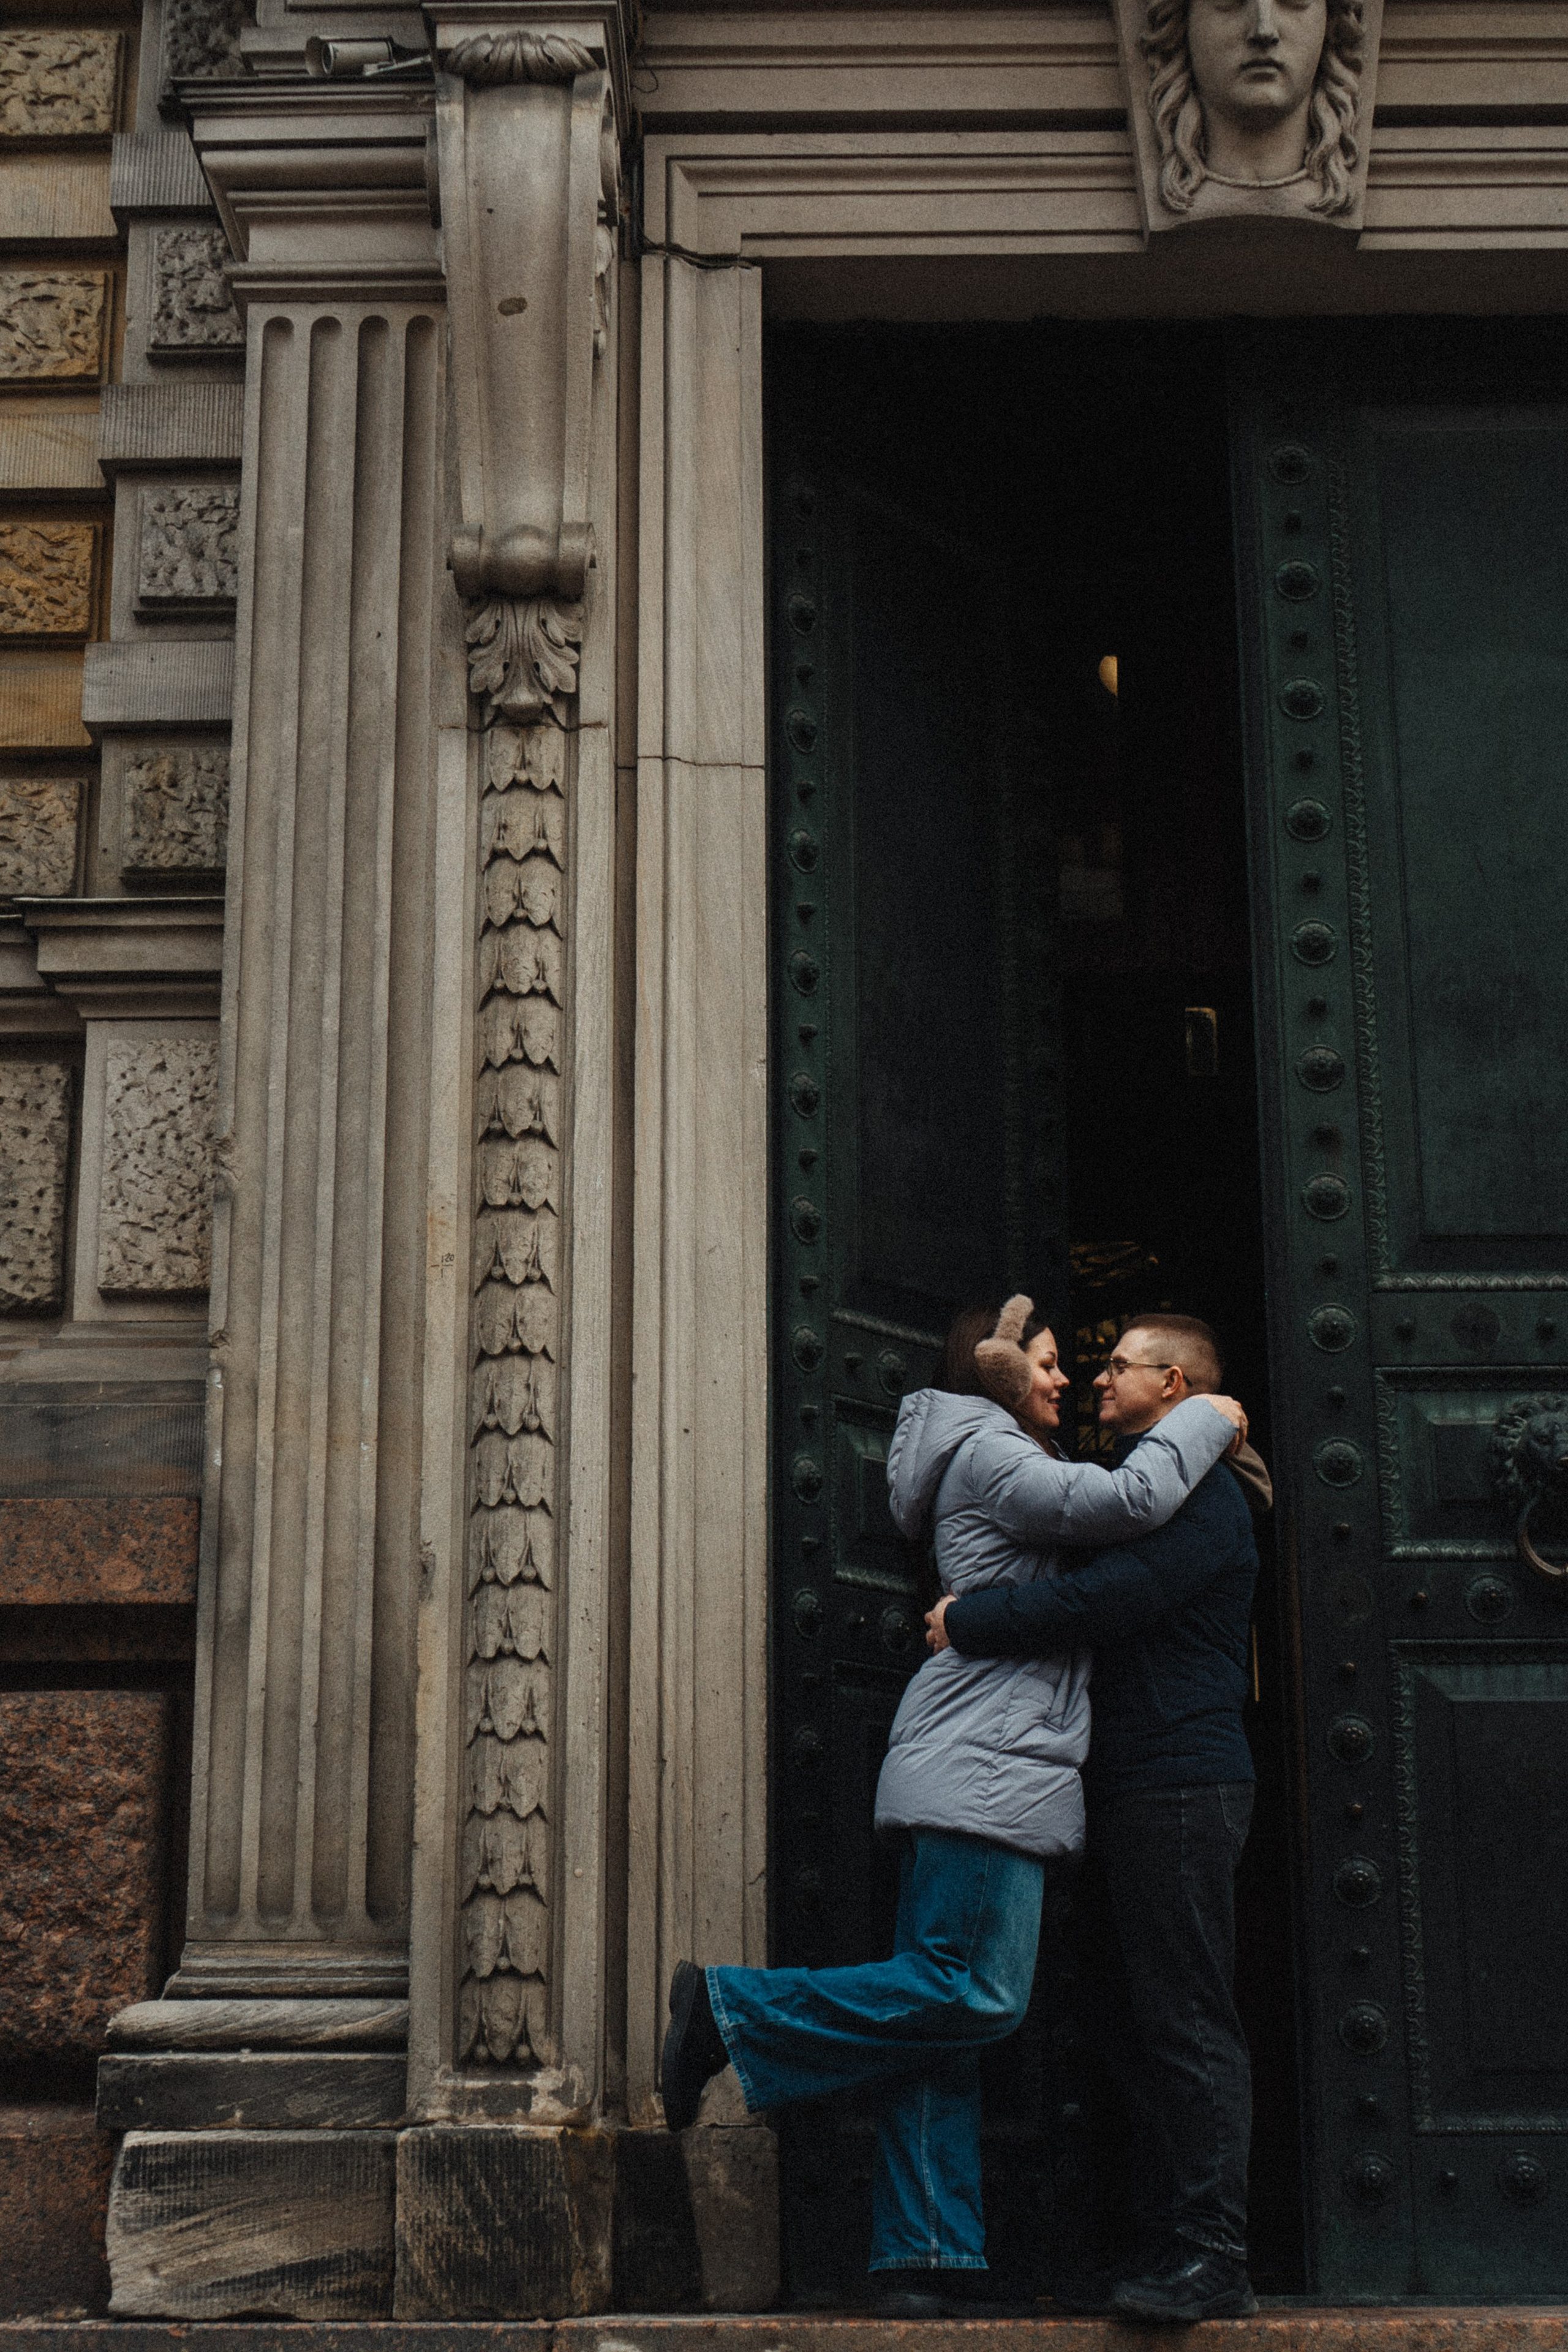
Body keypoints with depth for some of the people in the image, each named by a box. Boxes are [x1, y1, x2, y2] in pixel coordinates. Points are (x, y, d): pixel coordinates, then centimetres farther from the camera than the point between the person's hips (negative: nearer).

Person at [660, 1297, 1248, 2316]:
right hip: (986, 1770, -11)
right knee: (976, 1993, -14)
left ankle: (925, 2257, 3)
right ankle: (736, 2010, -9)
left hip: (967, 1775, 11)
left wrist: (1212, 1454, 18)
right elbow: (1129, 1501, -16)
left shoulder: (998, 1461, 26)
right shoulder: (987, 1454, -6)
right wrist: (1208, 1420, -1)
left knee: (941, 2006, 4)